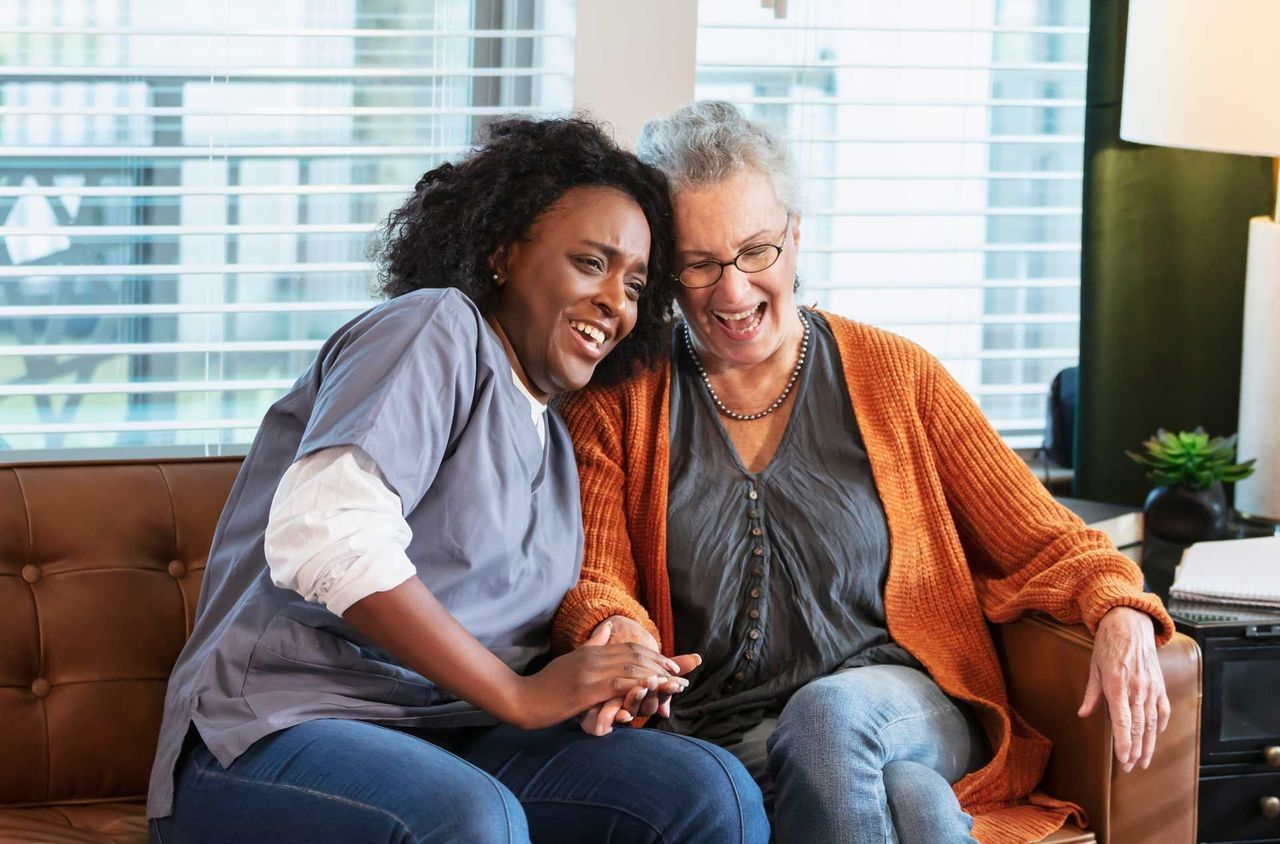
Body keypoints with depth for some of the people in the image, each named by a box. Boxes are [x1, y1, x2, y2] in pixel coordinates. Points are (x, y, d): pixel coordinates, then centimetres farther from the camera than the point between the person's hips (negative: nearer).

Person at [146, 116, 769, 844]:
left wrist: (609, 680, -5)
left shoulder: (554, 441, 24)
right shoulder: (439, 329, -3)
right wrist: (519, 694, -18)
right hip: (280, 735, -7)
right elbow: (324, 536, -20)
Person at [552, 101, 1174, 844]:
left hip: (907, 710, 1)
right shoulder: (620, 399, 11)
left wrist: (1121, 616, -12)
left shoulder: (895, 375, 11)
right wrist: (617, 631, -21)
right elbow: (593, 582, 4)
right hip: (714, 741, -1)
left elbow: (1042, 543, 10)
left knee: (830, 713, -37)